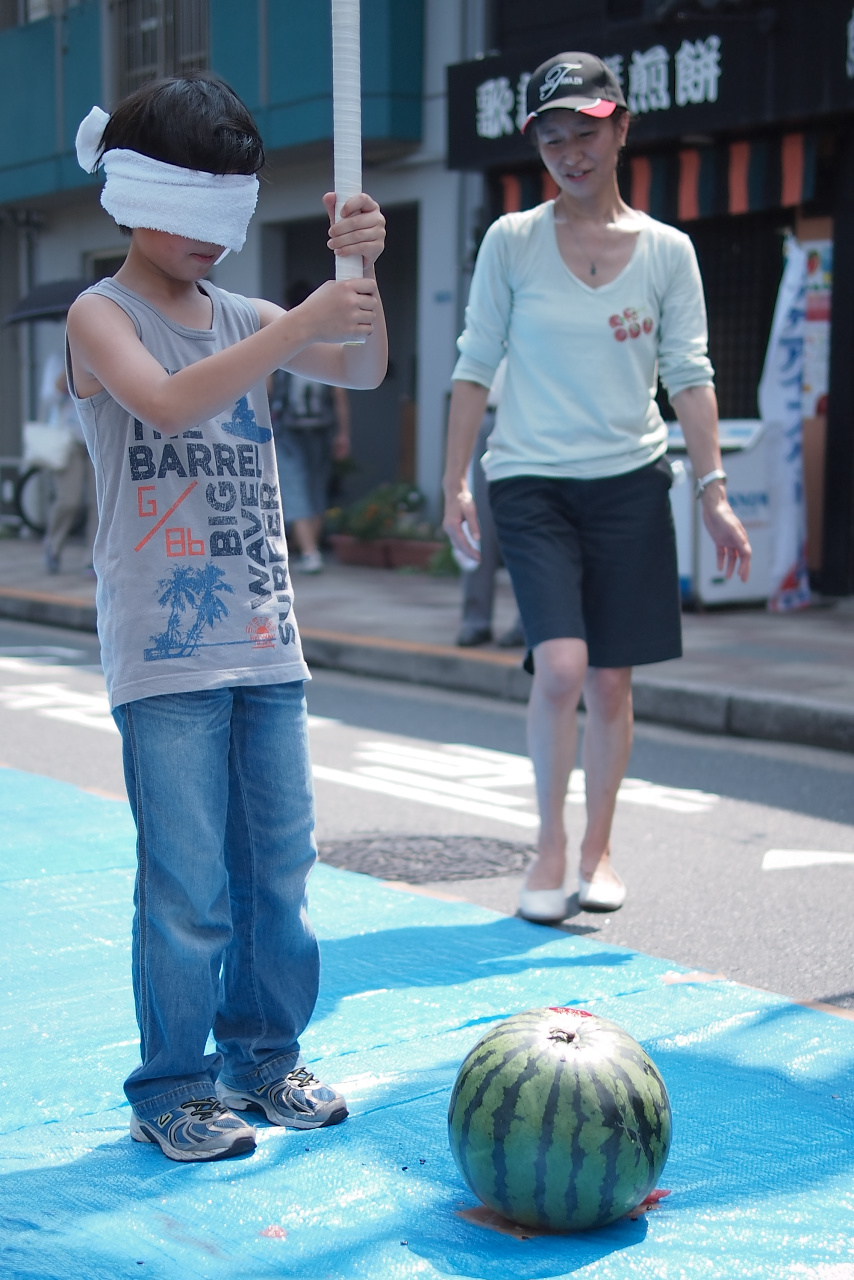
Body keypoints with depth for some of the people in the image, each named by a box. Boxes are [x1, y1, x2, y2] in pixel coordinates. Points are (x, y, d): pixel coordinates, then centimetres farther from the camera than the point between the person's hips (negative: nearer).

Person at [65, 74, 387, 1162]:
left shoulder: (242, 319, 15)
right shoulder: (102, 316, -3)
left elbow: (363, 368, 5)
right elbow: (167, 402, -23)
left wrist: (359, 275, -12)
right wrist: (303, 321, -26)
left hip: (265, 644, 6)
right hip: (164, 654, -6)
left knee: (279, 868, 11)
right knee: (187, 886, -2)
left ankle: (264, 1058, 26)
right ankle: (170, 1090, 13)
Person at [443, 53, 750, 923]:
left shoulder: (667, 251, 4)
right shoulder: (511, 242, 1)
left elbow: (689, 376, 3)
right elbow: (475, 364, 3)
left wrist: (714, 491, -6)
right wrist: (454, 481, -2)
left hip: (631, 483, 2)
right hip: (530, 482, -1)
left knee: (611, 683, 5)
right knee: (560, 668, -16)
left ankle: (597, 848, 24)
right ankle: (548, 845, 4)